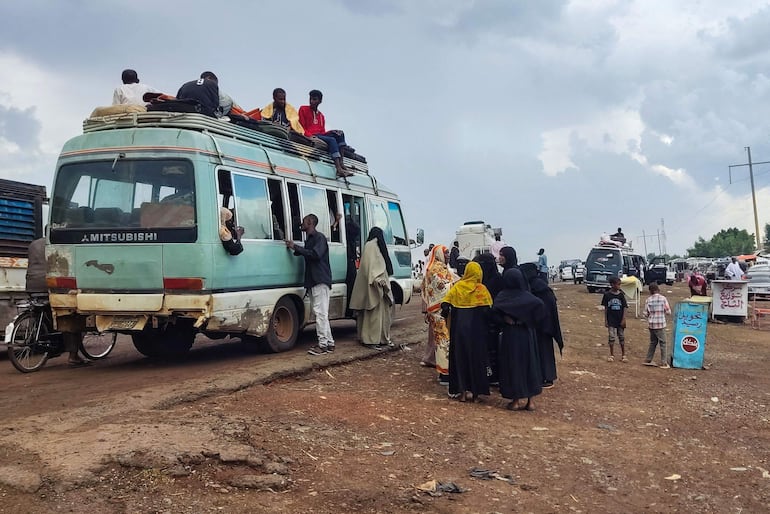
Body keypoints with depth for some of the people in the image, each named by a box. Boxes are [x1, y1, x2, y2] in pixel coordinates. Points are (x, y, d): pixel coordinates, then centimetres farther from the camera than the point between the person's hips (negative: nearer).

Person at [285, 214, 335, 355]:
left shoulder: (319, 238, -7)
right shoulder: (309, 239, 23)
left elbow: (315, 254, -21)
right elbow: (308, 255, 18)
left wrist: (295, 247, -17)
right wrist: (293, 247, 7)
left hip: (320, 281, -10)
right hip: (312, 281, 10)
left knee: (320, 312, -10)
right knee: (321, 313, 10)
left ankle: (323, 344, -9)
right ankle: (329, 343, 14)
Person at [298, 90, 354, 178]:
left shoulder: (321, 115, 26)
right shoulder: (303, 109, 9)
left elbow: (322, 131, 18)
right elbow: (301, 126, -1)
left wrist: (331, 133, -4)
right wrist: (309, 135, -18)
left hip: (320, 135, 6)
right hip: (310, 137, -6)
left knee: (339, 133, -15)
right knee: (332, 140, -29)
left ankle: (341, 164, -28)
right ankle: (339, 169, -47)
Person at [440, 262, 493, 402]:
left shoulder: (456, 287, -2)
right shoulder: (481, 289, -6)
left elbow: (445, 306, -5)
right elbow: (487, 310, -8)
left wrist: (446, 314, 13)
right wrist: (486, 327, 6)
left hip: (458, 328, 2)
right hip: (476, 329, -2)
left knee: (459, 357, 11)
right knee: (475, 356, 9)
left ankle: (460, 390, 12)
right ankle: (472, 390, 9)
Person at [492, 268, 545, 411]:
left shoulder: (502, 296, -5)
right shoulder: (527, 296, -1)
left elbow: (495, 310, -23)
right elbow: (540, 305, -18)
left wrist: (505, 319, -11)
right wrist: (529, 321, -10)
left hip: (510, 335, -2)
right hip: (527, 335, 2)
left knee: (512, 365, 6)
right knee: (529, 363, 11)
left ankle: (515, 401, 10)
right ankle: (530, 400, 14)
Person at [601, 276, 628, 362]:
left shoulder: (621, 295, -2)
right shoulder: (607, 295, -4)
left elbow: (624, 308, 0)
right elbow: (606, 308, 2)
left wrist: (623, 319, -8)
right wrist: (605, 320, 0)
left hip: (620, 320, 1)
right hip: (611, 320, -1)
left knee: (622, 337, 8)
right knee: (611, 337, 1)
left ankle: (623, 355, 18)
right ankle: (612, 355, 13)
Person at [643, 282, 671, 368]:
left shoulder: (648, 300, -1)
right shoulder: (663, 298, -8)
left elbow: (645, 314, 0)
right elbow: (668, 311, -7)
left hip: (651, 325, 4)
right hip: (660, 324, -4)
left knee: (653, 342, 18)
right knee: (662, 343, 4)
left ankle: (648, 360, 23)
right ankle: (664, 363, 6)